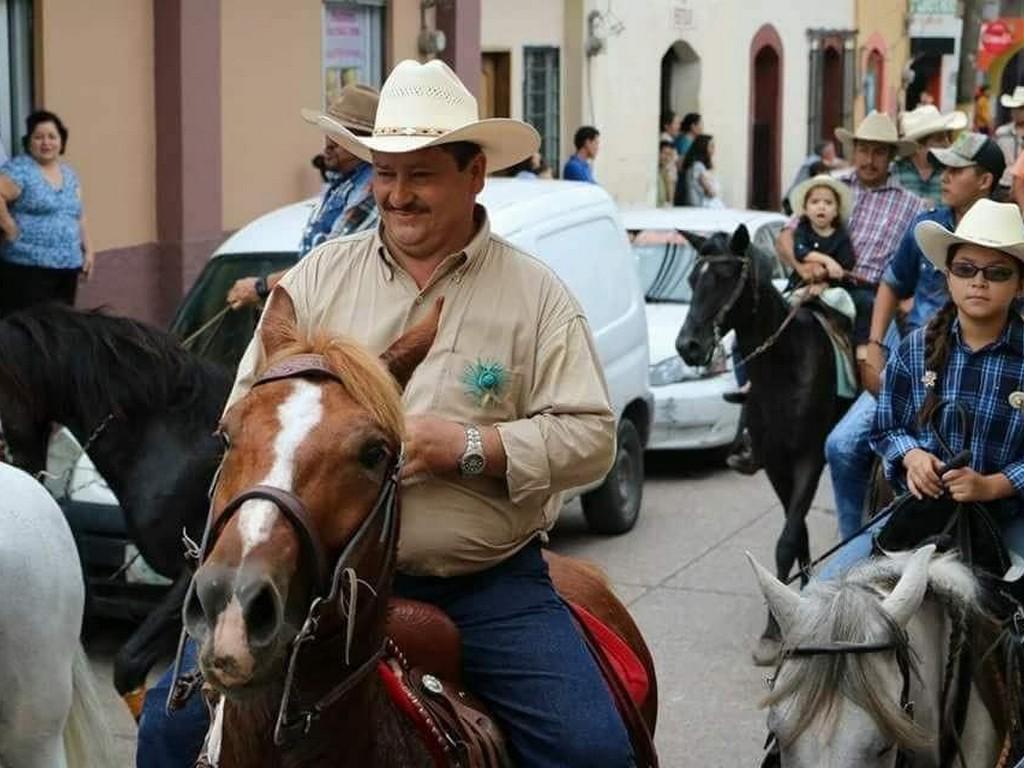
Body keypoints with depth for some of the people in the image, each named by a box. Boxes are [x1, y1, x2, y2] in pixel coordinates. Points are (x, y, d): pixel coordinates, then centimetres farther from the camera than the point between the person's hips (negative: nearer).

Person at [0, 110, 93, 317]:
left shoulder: (69, 174, 17)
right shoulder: (20, 169, -6)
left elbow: (78, 216, 22)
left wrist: (88, 250, 15)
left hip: (68, 267, 7)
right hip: (28, 267, -7)